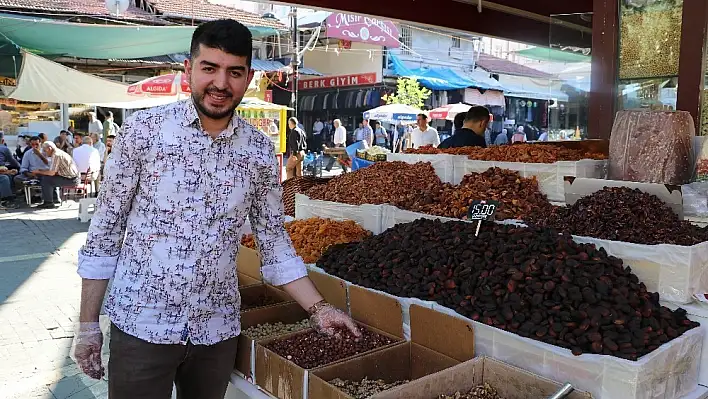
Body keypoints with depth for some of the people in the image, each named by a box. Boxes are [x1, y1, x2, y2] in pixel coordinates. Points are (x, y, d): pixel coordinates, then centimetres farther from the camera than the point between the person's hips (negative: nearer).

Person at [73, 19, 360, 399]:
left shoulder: (260, 151, -2)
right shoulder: (143, 129, -8)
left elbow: (273, 240, 5)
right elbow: (106, 228, -3)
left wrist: (318, 308, -2)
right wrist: (88, 323, -2)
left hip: (218, 329, 3)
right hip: (140, 325, -2)